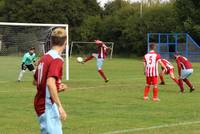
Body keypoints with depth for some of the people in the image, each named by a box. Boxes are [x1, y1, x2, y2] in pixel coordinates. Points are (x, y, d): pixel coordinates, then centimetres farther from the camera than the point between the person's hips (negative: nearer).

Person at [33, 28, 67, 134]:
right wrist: (60, 106, -28)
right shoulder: (57, 59, -16)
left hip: (40, 103, 9)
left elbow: (35, 81, 21)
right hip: (48, 105, -9)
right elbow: (50, 83, -29)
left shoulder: (44, 57, 11)